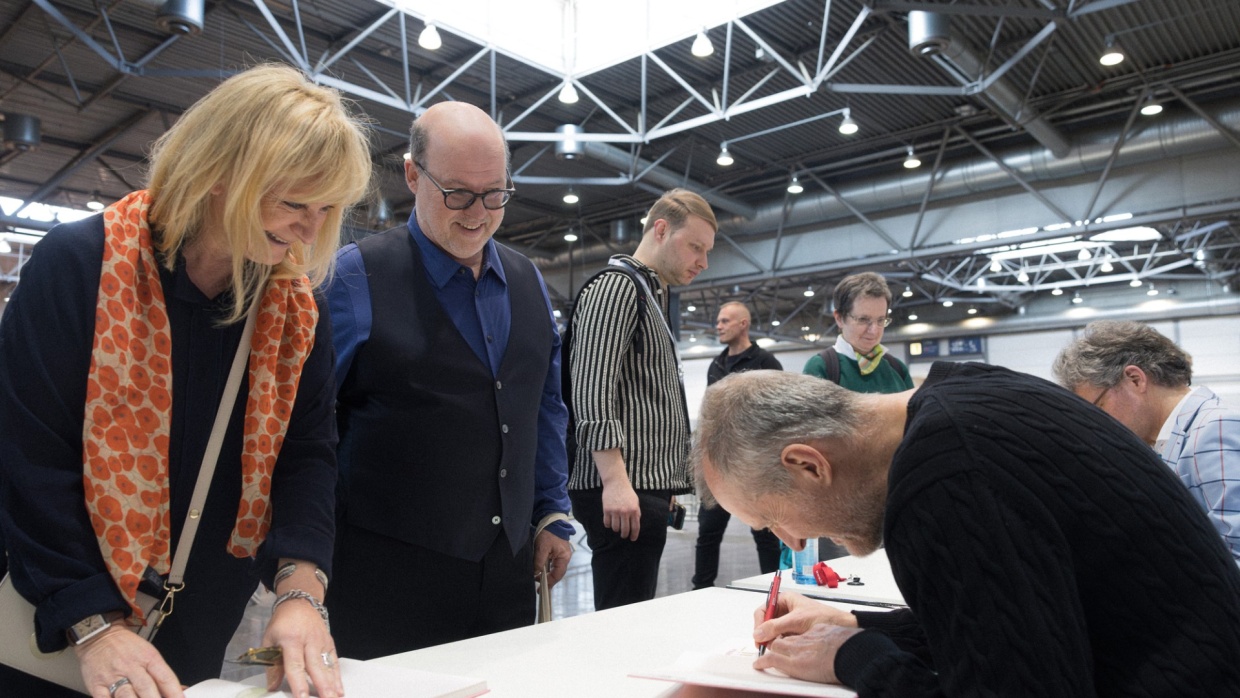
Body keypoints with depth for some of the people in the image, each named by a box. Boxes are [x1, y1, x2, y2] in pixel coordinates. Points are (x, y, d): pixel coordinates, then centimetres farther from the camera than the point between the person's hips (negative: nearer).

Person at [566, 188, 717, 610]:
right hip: (624, 492, -10)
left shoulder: (652, 295, 24)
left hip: (646, 487, 10)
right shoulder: (616, 287, -7)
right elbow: (592, 389, -19)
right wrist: (615, 479, -25)